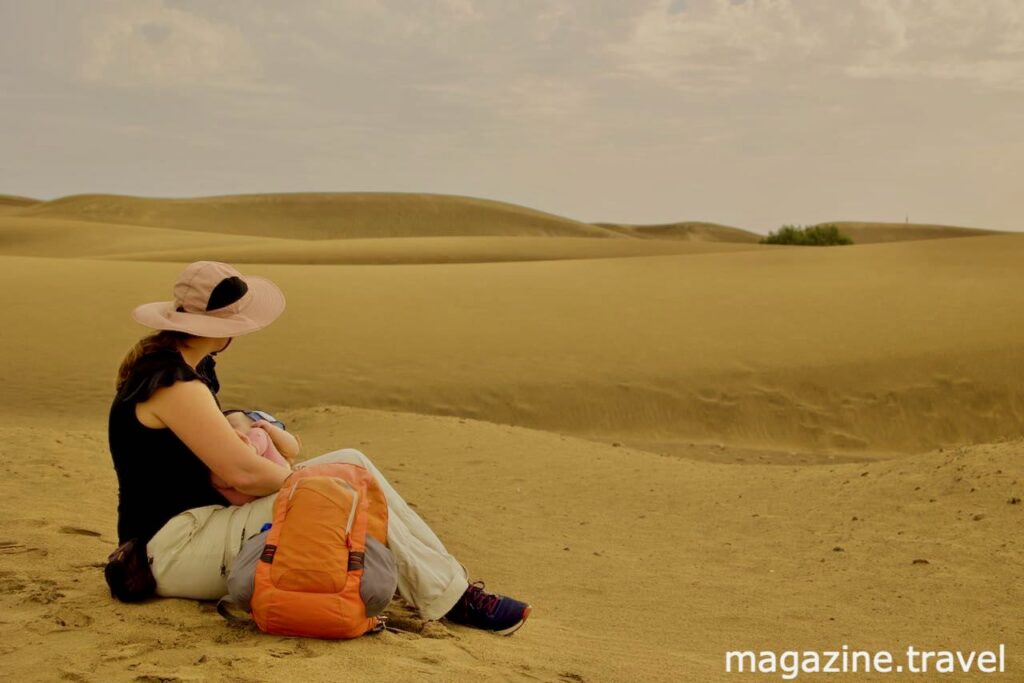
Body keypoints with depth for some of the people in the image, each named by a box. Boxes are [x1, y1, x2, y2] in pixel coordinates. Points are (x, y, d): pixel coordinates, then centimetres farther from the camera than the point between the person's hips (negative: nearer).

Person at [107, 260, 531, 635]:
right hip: (174, 549, -10)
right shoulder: (174, 384, -22)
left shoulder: (167, 361, 11)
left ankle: (446, 578, -2)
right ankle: (449, 599, -9)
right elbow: (242, 472, -24)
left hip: (194, 524, 10)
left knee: (350, 463, -2)